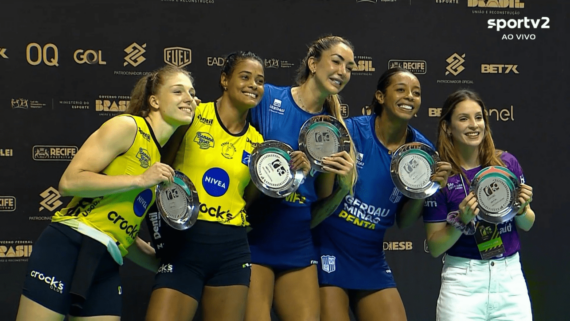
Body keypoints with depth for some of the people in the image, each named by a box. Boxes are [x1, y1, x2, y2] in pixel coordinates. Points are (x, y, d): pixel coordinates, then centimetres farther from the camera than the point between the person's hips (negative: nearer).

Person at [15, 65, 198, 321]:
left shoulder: (161, 158, 18)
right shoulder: (126, 126, -4)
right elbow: (69, 181, -13)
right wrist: (140, 179, -13)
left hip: (106, 265, 8)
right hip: (68, 248, -8)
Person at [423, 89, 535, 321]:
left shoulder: (507, 162, -2)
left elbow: (527, 225, 10)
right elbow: (434, 248, -6)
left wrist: (521, 208, -11)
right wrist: (461, 221, -21)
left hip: (510, 277, 2)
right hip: (463, 284, -2)